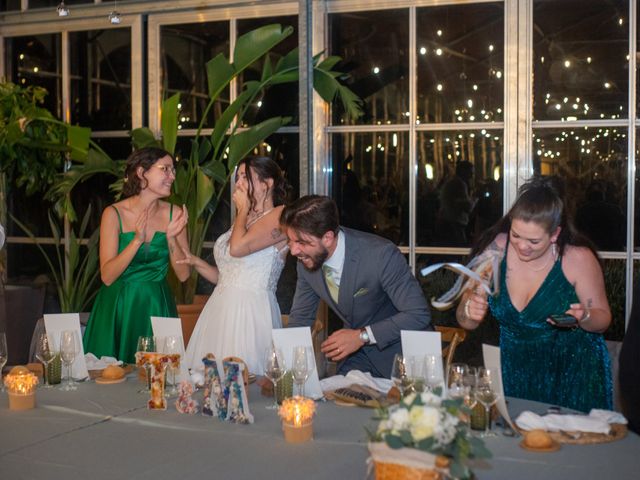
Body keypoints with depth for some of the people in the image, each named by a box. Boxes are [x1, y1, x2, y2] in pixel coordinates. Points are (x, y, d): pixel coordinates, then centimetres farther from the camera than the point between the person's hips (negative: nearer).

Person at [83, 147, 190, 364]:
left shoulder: (174, 214, -3)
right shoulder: (114, 214, -9)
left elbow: (183, 275, -2)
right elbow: (107, 277, -13)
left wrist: (171, 238, -17)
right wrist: (137, 240, -23)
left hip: (157, 307, 2)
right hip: (119, 307, -2)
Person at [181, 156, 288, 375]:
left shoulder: (281, 215, -5)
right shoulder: (243, 220, 21)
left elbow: (237, 248, -19)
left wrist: (243, 209, -3)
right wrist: (195, 262, 7)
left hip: (250, 310, -8)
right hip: (220, 308, 8)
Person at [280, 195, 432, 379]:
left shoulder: (381, 255, -29)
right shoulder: (306, 260, -11)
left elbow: (419, 315, -26)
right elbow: (300, 317, 2)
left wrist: (362, 336, -30)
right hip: (359, 354, 5)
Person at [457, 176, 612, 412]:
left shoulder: (578, 259, -14)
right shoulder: (496, 249, -10)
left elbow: (602, 319, 0)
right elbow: (466, 322, -3)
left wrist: (583, 317, -21)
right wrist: (469, 311, -25)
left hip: (571, 369, -1)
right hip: (514, 365, 2)